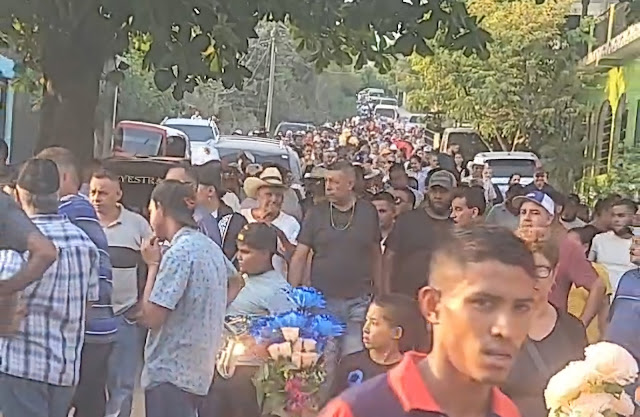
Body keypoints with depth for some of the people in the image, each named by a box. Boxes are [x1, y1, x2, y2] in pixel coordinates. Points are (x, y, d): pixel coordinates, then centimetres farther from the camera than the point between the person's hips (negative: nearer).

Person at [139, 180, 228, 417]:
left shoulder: (178, 253, -17)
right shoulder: (211, 248, 8)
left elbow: (151, 318, -18)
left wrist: (153, 265, -9)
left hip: (170, 372, -9)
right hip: (197, 370, 9)